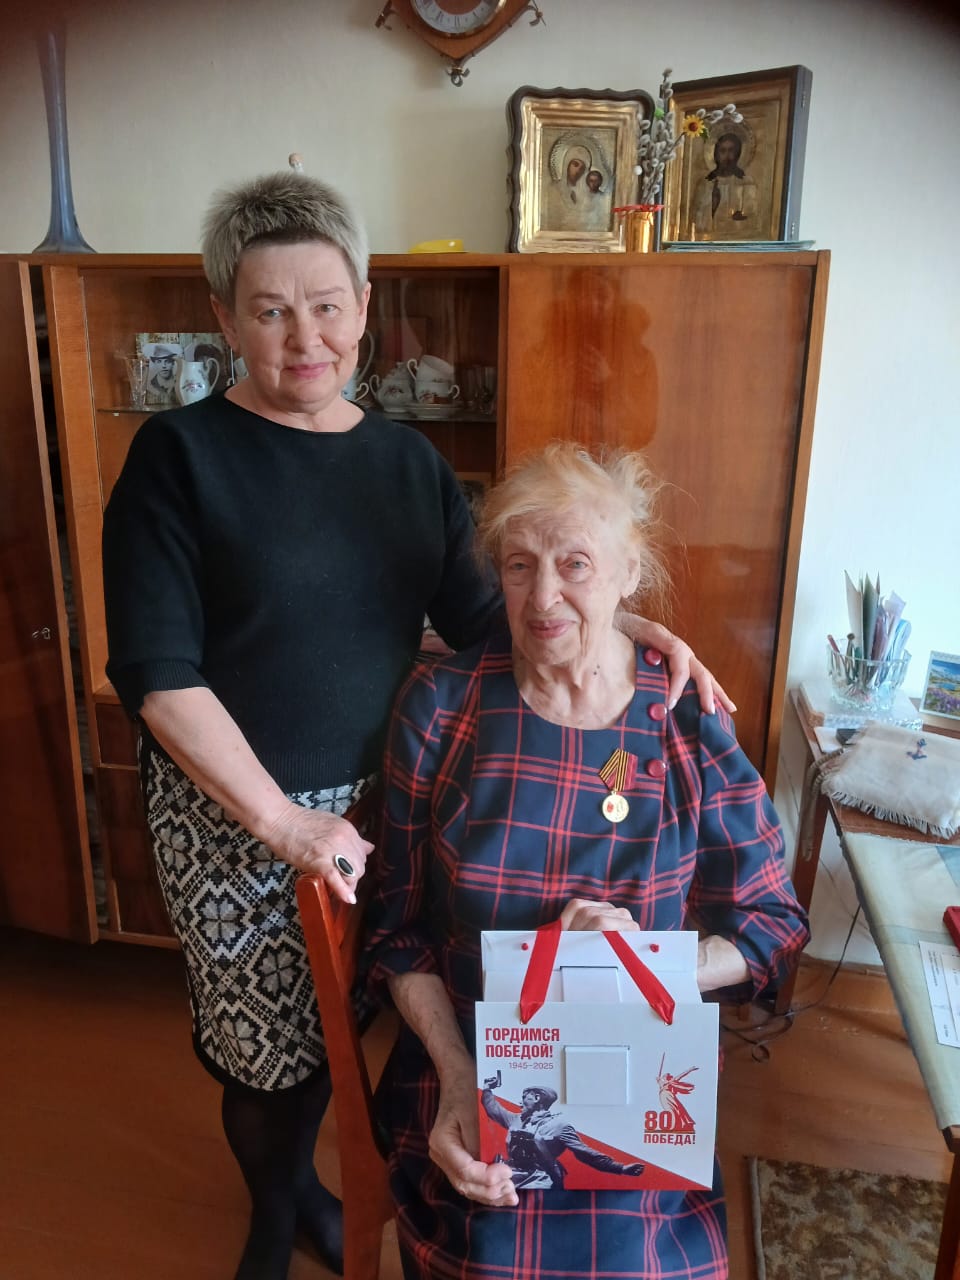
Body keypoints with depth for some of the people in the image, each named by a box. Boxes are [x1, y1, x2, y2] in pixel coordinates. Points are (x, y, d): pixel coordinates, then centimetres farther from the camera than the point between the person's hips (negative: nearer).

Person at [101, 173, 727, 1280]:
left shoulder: (407, 460, 3)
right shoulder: (180, 455, -12)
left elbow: (480, 615, 3)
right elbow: (156, 675, -16)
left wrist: (628, 628, -13)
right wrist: (286, 823, -20)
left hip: (370, 803, 4)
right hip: (231, 814, -3)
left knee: (329, 1021, 21)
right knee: (260, 1041, 14)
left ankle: (300, 1179, 54)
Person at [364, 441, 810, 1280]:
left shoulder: (689, 722, -5)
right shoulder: (441, 705, -5)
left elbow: (775, 926, 1)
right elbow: (399, 926, -1)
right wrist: (456, 1073, -13)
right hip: (467, 1082, 0)